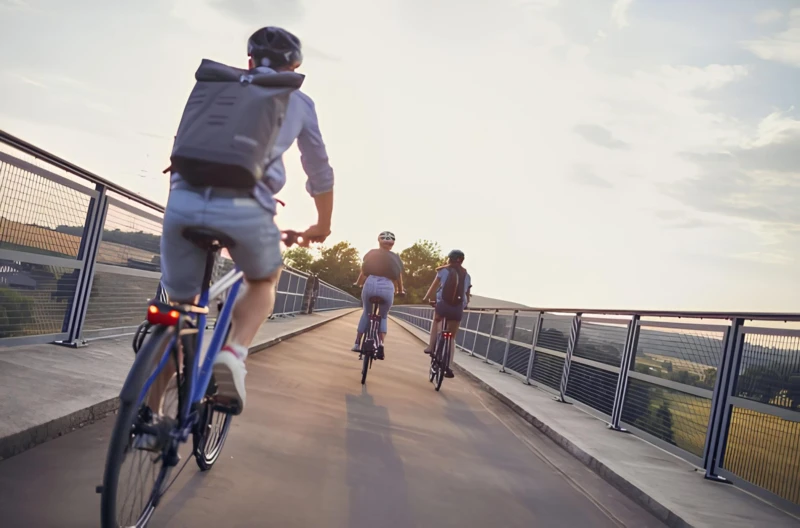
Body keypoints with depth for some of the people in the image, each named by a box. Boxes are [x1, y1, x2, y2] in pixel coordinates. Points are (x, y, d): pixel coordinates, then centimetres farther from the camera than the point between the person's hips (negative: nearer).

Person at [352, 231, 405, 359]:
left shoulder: (371, 254, 20)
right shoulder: (396, 258, 19)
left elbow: (363, 273, 23)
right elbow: (398, 278, 23)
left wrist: (357, 284, 41)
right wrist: (400, 291, 40)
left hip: (370, 285, 1)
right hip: (387, 288, 0)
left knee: (366, 314, 24)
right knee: (383, 317, 20)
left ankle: (357, 344, 21)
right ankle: (381, 345, -2)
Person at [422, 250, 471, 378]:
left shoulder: (443, 270, 5)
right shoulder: (467, 275, 13)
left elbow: (433, 288, 7)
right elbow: (468, 295, 14)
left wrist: (425, 299, 22)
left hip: (443, 304, -2)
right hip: (458, 308, 2)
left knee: (436, 321, 33)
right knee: (452, 338, 12)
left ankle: (431, 346, 21)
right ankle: (448, 367, 1)